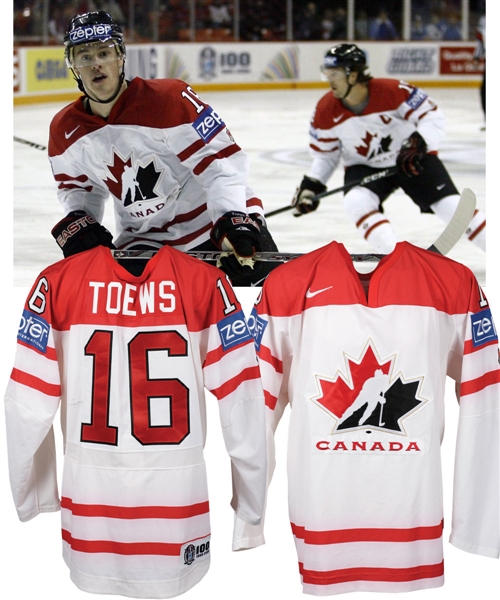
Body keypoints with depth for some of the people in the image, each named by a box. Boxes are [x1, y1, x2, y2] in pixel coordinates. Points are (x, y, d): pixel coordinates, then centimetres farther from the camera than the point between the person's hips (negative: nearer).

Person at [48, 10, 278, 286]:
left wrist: (233, 219, -35)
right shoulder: (65, 131, -2)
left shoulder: (169, 99, -21)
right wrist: (76, 222, -7)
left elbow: (220, 159, -22)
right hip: (143, 240, 5)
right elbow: (77, 187, 15)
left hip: (216, 221, -4)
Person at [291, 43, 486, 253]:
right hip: (365, 166, 3)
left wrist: (419, 143, -34)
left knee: (452, 207, -12)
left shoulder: (392, 91, -26)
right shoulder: (326, 111, -14)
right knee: (356, 203, -28)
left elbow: (433, 116, -18)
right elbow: (325, 154, 1)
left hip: (413, 160, -2)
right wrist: (311, 185, -12)